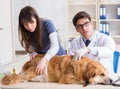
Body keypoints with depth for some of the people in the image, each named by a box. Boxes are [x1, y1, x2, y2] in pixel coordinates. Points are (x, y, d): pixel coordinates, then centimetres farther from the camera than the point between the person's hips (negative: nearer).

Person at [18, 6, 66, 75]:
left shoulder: (47, 24, -21)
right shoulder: (25, 32, -8)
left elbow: (55, 46, -30)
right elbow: (30, 48, 1)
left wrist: (44, 60, -44)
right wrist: (33, 53, -22)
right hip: (41, 59, 3)